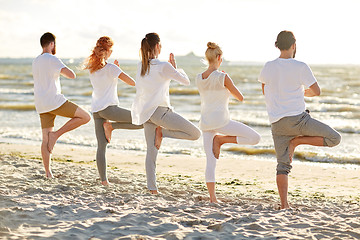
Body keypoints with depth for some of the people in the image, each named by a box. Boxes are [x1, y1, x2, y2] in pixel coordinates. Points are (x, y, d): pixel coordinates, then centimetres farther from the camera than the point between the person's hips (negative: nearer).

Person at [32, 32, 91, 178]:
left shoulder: (35, 62, 15)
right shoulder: (52, 59, -10)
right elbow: (72, 75, -17)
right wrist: (64, 71, 3)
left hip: (41, 105, 8)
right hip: (54, 101, -8)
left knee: (46, 138, 10)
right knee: (85, 117, -1)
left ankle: (48, 172, 8)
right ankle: (56, 134, -5)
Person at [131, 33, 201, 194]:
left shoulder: (141, 66, 9)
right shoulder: (164, 67, -11)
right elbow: (186, 81, -2)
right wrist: (174, 67, 12)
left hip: (145, 112, 8)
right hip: (159, 110, -8)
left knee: (151, 150, 9)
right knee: (195, 134, -4)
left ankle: (152, 187, 4)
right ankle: (162, 132, -6)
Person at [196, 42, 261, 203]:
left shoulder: (199, 78, 5)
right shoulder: (223, 78, -11)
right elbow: (240, 98, -1)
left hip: (205, 122, 6)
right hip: (221, 120, -6)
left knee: (210, 162, 6)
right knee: (255, 138, 2)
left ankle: (212, 198, -1)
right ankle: (221, 139, -1)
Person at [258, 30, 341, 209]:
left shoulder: (268, 67, 4)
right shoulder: (300, 67, -9)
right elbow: (316, 91, 0)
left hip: (277, 123, 5)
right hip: (297, 118, -5)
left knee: (283, 166, 10)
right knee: (334, 138, 6)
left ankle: (284, 204, 1)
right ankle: (297, 141, -3)